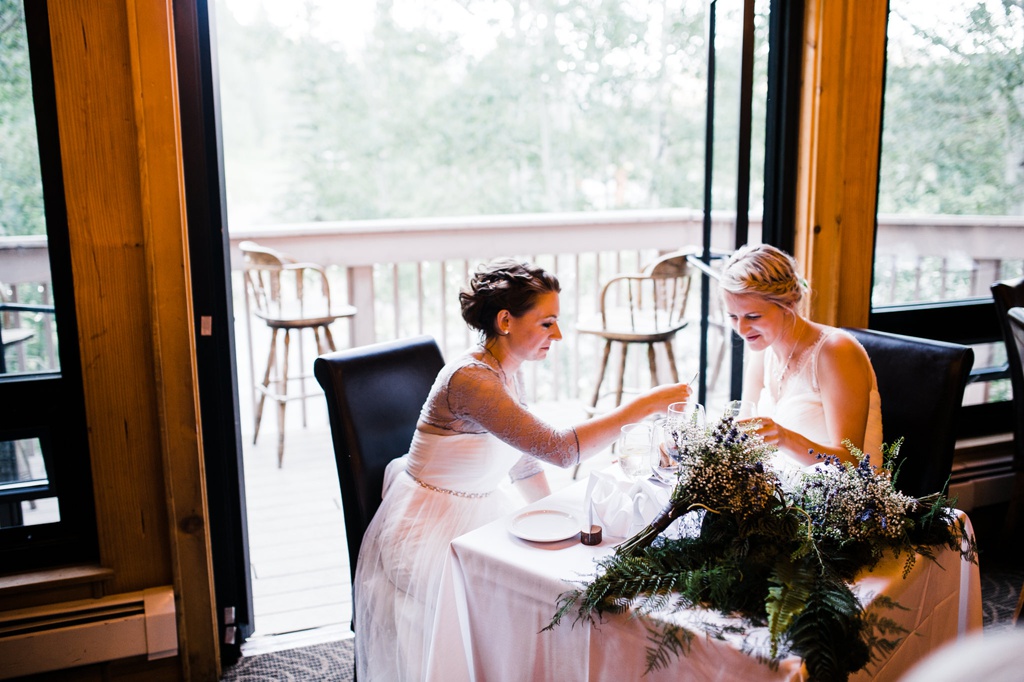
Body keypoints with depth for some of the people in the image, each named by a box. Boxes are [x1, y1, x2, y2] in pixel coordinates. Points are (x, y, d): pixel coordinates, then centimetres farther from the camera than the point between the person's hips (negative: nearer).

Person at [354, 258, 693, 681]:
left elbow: (525, 462, 12)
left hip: (477, 513, 9)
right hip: (431, 533, -8)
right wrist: (645, 405, -29)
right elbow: (560, 449, -32)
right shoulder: (469, 379, -26)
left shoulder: (508, 372, 2)